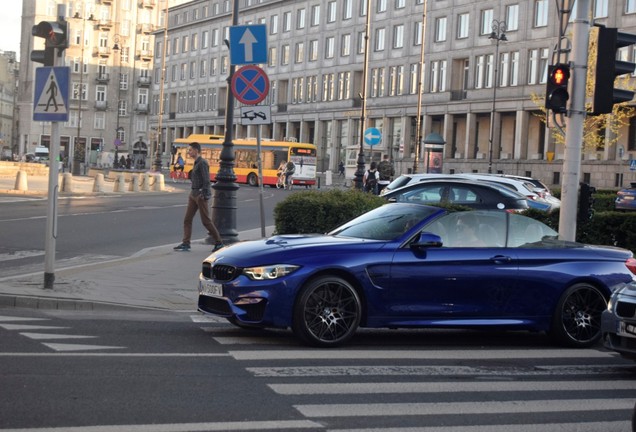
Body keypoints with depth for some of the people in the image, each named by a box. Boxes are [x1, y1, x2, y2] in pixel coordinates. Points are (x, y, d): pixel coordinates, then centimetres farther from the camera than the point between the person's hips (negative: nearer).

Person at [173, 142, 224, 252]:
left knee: (206, 221, -4)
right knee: (187, 219, 2)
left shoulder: (202, 163, -15)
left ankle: (219, 242, 7)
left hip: (201, 195, -10)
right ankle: (185, 244, 0)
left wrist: (204, 196, -23)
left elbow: (206, 180, -20)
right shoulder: (197, 163, 15)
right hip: (193, 194, 10)